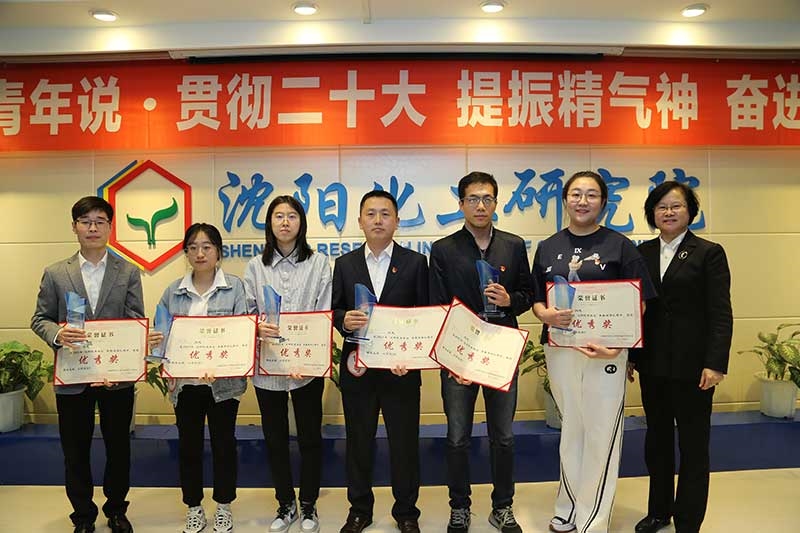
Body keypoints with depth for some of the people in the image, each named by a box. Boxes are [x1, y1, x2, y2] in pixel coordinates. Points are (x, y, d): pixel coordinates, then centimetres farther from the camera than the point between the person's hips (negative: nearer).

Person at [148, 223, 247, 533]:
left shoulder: (235, 287, -4)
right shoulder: (173, 291, 6)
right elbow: (163, 333, 10)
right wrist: (156, 341, -13)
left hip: (224, 382, -2)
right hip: (186, 382, 2)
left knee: (223, 443, 9)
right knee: (188, 445, 11)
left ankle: (223, 507, 29)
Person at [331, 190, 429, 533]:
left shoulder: (415, 262, 1)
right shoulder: (344, 264, 7)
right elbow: (334, 310, 7)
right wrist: (344, 320, -16)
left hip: (401, 368, -1)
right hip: (357, 367, 2)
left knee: (404, 441, 8)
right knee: (358, 441, 12)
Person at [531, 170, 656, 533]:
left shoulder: (619, 246, -1)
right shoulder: (548, 248, 8)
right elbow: (536, 300, 11)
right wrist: (545, 314, -12)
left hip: (605, 351, -3)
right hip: (559, 349, 3)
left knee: (601, 435, 2)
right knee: (570, 430, 16)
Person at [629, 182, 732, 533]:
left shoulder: (709, 253, -4)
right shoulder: (642, 252, 8)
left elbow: (721, 313, -9)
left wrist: (715, 364, -17)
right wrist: (628, 354, 5)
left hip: (691, 364, -4)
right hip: (652, 362, 4)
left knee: (693, 445, 6)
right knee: (657, 438, 16)